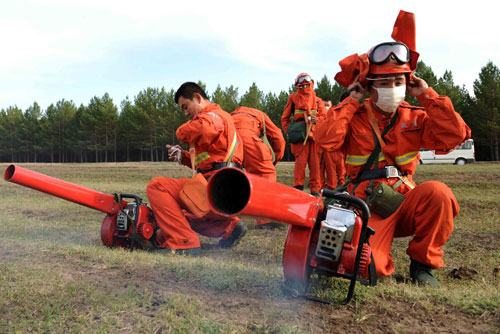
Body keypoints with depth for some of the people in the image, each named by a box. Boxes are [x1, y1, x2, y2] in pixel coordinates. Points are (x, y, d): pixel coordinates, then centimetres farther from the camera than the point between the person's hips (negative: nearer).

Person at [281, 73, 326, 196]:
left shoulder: (317, 100, 19)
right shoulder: (293, 98, 15)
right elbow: (285, 118, 18)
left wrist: (317, 120, -8)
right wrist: (288, 131, 5)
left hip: (314, 134, 2)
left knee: (315, 162, -1)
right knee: (300, 160, -11)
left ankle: (315, 189, 3)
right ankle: (298, 186, -6)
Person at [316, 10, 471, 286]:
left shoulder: (414, 118, 8)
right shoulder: (354, 116, 1)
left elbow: (455, 135, -8)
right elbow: (326, 140, -18)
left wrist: (427, 95, -4)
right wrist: (351, 101, -10)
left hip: (406, 202, 3)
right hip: (370, 209, -2)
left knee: (438, 192, -31)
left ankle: (423, 263, -7)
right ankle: (381, 262, 15)